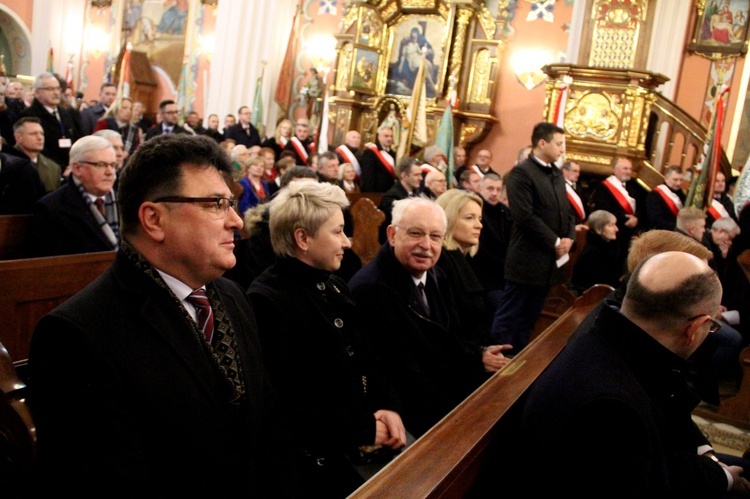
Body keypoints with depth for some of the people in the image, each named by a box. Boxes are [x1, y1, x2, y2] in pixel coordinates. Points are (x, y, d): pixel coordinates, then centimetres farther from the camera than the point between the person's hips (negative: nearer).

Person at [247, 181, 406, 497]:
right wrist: (362, 429, -15)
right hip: (324, 460, -8)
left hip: (372, 436, 8)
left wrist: (387, 407, -2)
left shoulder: (333, 284, 13)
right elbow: (283, 408, -22)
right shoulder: (266, 302, -17)